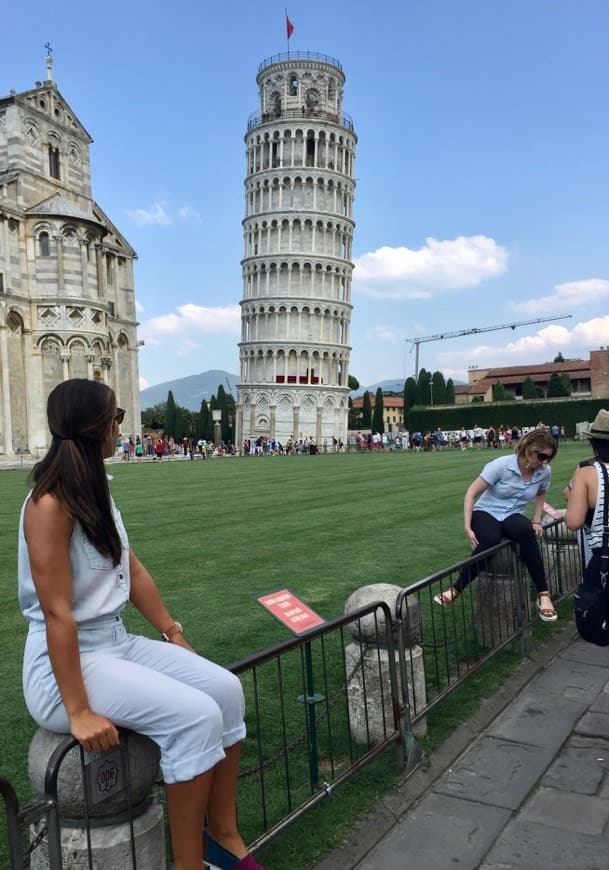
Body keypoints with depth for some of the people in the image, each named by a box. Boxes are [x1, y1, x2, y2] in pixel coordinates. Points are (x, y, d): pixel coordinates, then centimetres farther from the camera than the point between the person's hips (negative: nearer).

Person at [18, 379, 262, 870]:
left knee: (225, 688, -5)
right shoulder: (50, 504, -21)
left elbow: (133, 571, 12)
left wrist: (174, 634, 10)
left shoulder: (97, 490, 6)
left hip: (118, 643, 8)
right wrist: (79, 711, -22)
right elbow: (57, 613, -23)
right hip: (67, 662, -8)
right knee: (195, 715, -21)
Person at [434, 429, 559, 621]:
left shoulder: (544, 472, -6)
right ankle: (456, 589, -23)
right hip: (486, 513, -3)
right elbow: (471, 493, -16)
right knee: (489, 540, -39)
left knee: (525, 531, -36)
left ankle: (543, 594, -28)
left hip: (513, 517, 3)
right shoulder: (502, 465, -20)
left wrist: (536, 521, 6)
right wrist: (467, 527, -21)